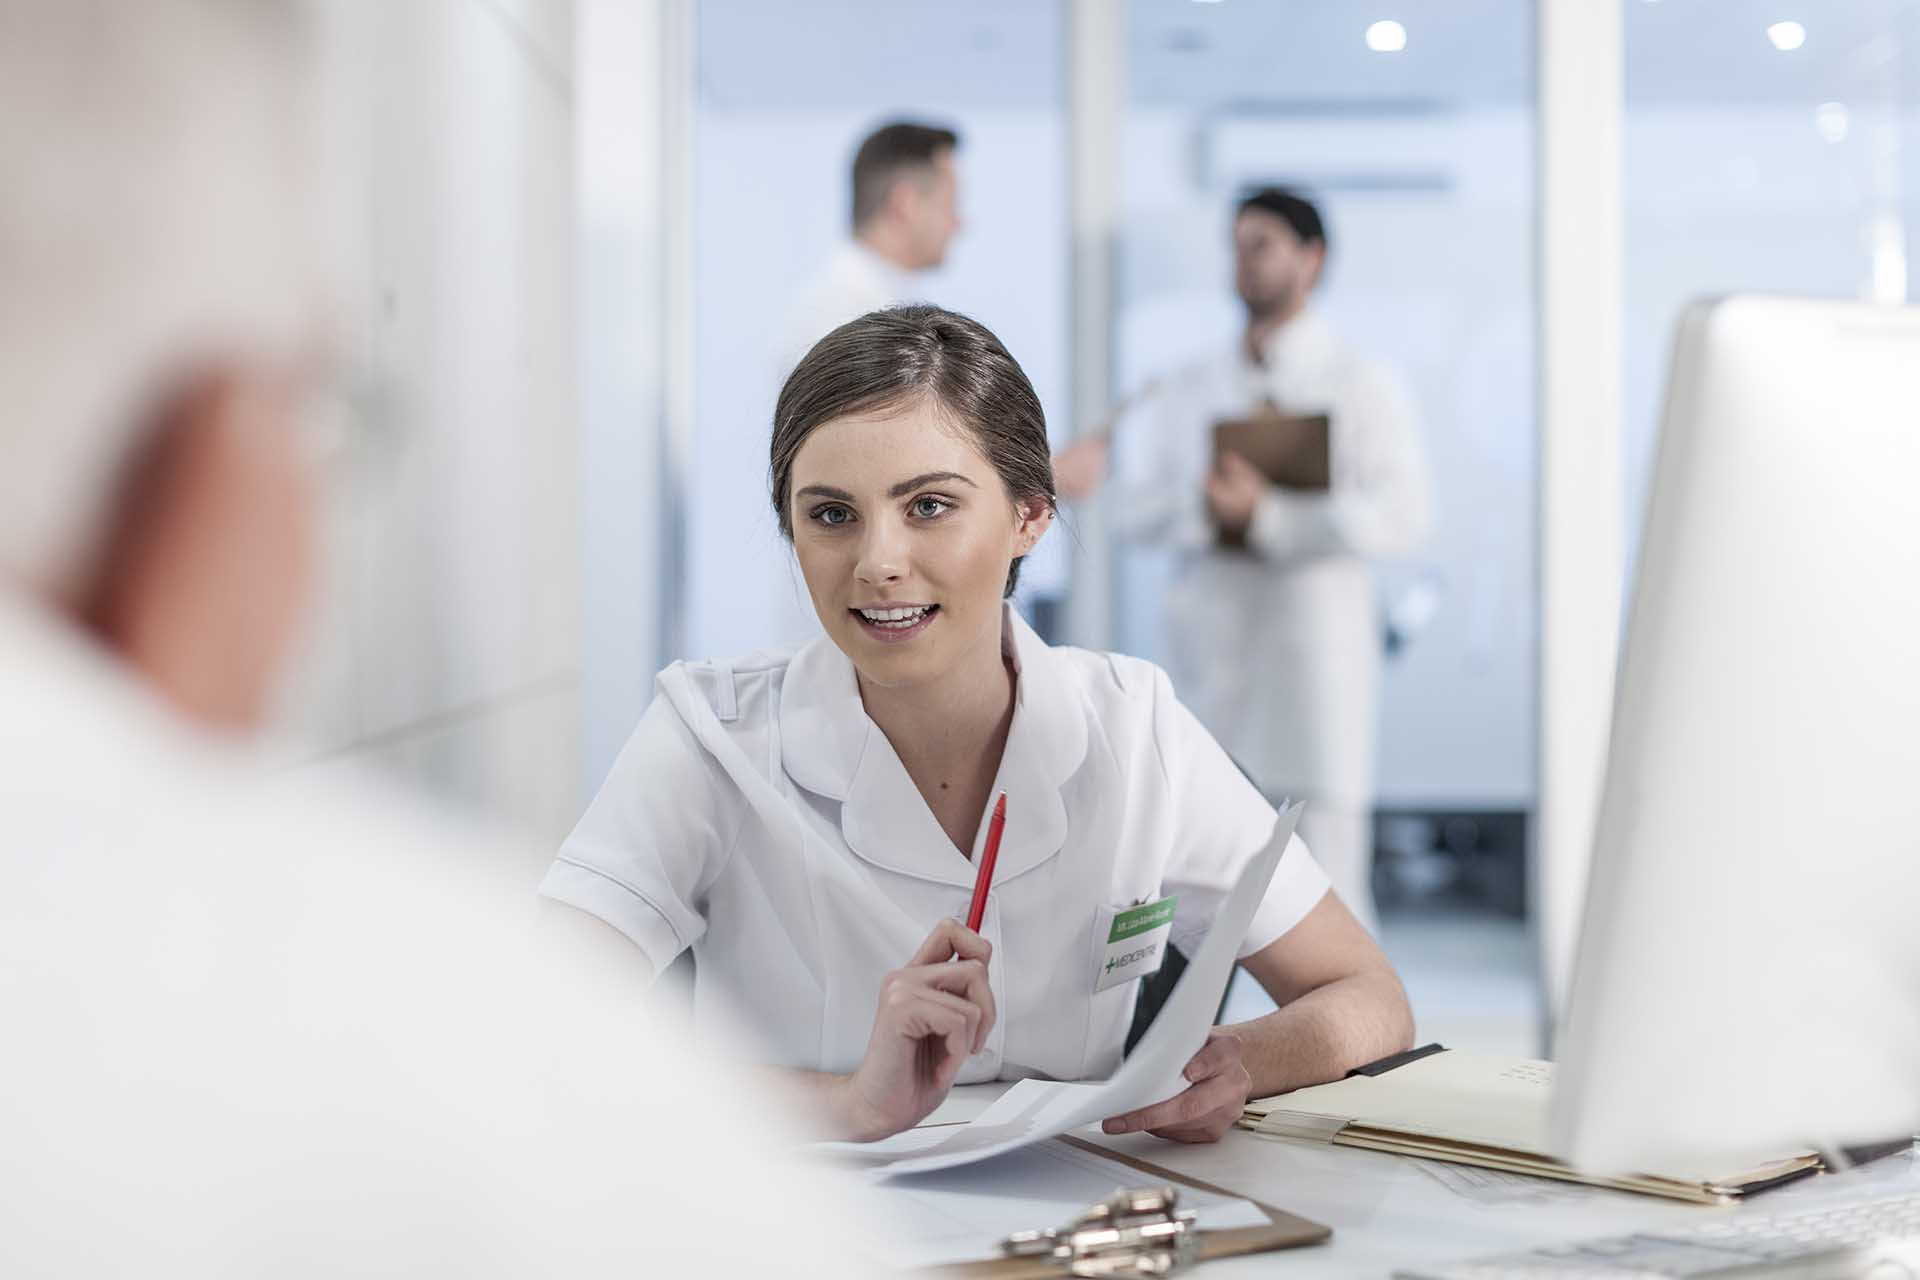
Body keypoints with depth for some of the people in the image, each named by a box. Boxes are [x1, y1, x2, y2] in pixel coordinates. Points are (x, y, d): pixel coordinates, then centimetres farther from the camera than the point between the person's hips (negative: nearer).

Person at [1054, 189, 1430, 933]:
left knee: (1326, 892, -3)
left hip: (1315, 649, -4)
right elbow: (1129, 510, 7)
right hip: (1207, 653, 4)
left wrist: (1266, 516, -17)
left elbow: (1399, 516, -10)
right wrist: (1204, 506, -13)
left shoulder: (1360, 386, 2)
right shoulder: (1190, 393, 14)